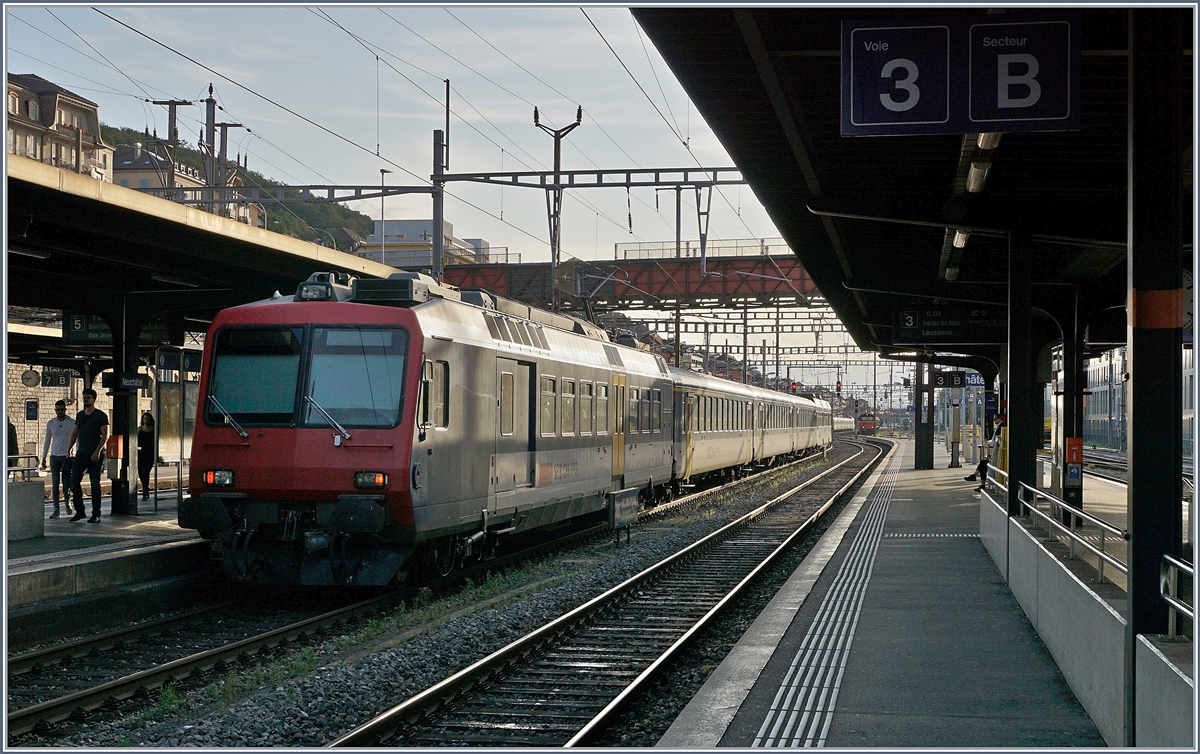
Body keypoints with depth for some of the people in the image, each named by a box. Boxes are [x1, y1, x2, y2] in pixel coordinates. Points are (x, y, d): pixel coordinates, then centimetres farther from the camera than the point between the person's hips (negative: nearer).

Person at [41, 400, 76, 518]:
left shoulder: (72, 423, -1)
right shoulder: (50, 423, 7)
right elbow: (47, 441, 15)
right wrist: (44, 457, 13)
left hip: (67, 456, -2)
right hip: (54, 456, 3)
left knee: (66, 482, -6)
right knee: (55, 483, -1)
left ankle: (67, 502, 21)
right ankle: (56, 510, 1)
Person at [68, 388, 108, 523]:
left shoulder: (101, 416, -4)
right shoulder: (80, 415, 14)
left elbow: (105, 435, -9)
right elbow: (74, 433, 20)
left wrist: (97, 451, -18)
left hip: (95, 455, -6)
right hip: (81, 453, 6)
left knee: (95, 484, -2)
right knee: (74, 481, 0)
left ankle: (96, 514, 3)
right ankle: (79, 511, 10)